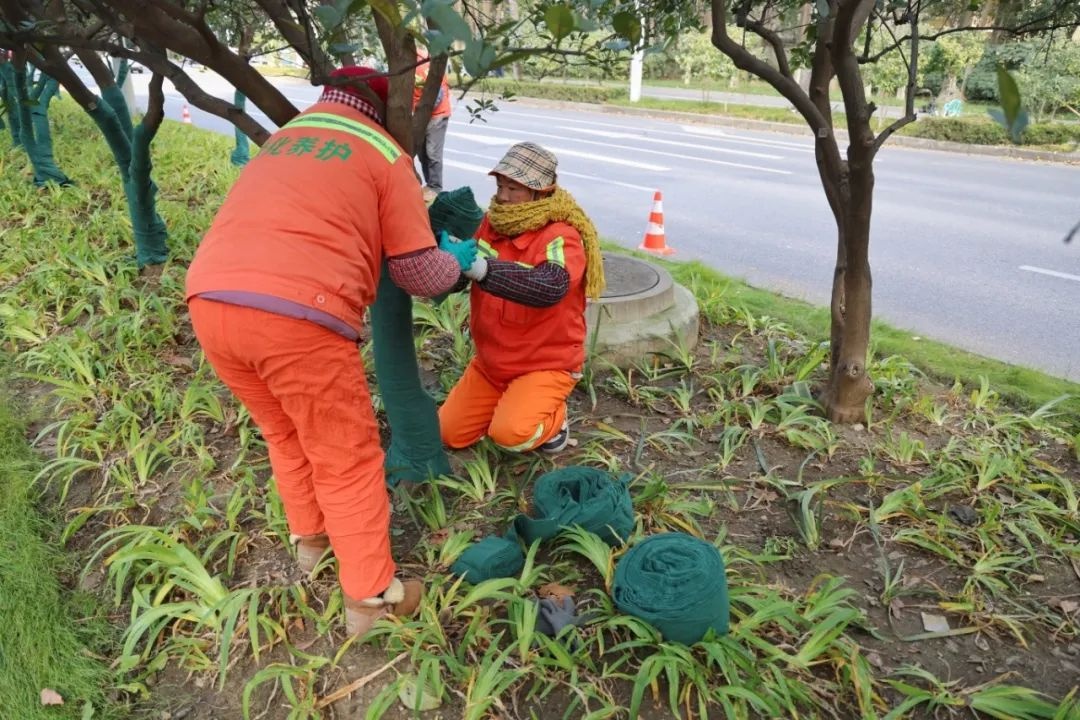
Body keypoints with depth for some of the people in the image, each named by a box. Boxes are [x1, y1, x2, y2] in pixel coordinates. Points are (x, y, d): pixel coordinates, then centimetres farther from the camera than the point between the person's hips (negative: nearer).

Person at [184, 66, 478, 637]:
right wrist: (457, 262, 31)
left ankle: (310, 538, 45)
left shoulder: (281, 139, 27)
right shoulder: (385, 154, 10)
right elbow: (421, 273, 8)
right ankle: (371, 597, 20)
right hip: (295, 314, -6)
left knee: (284, 434, 27)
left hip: (208, 299, 7)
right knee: (347, 459, 9)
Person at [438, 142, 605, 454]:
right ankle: (509, 401, 28)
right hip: (491, 361, 7)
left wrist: (482, 269, -52)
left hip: (546, 365, -6)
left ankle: (553, 420, 6)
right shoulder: (492, 223, -3)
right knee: (449, 434, 6)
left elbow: (550, 288, -43)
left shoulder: (562, 237, -23)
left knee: (510, 433, -27)